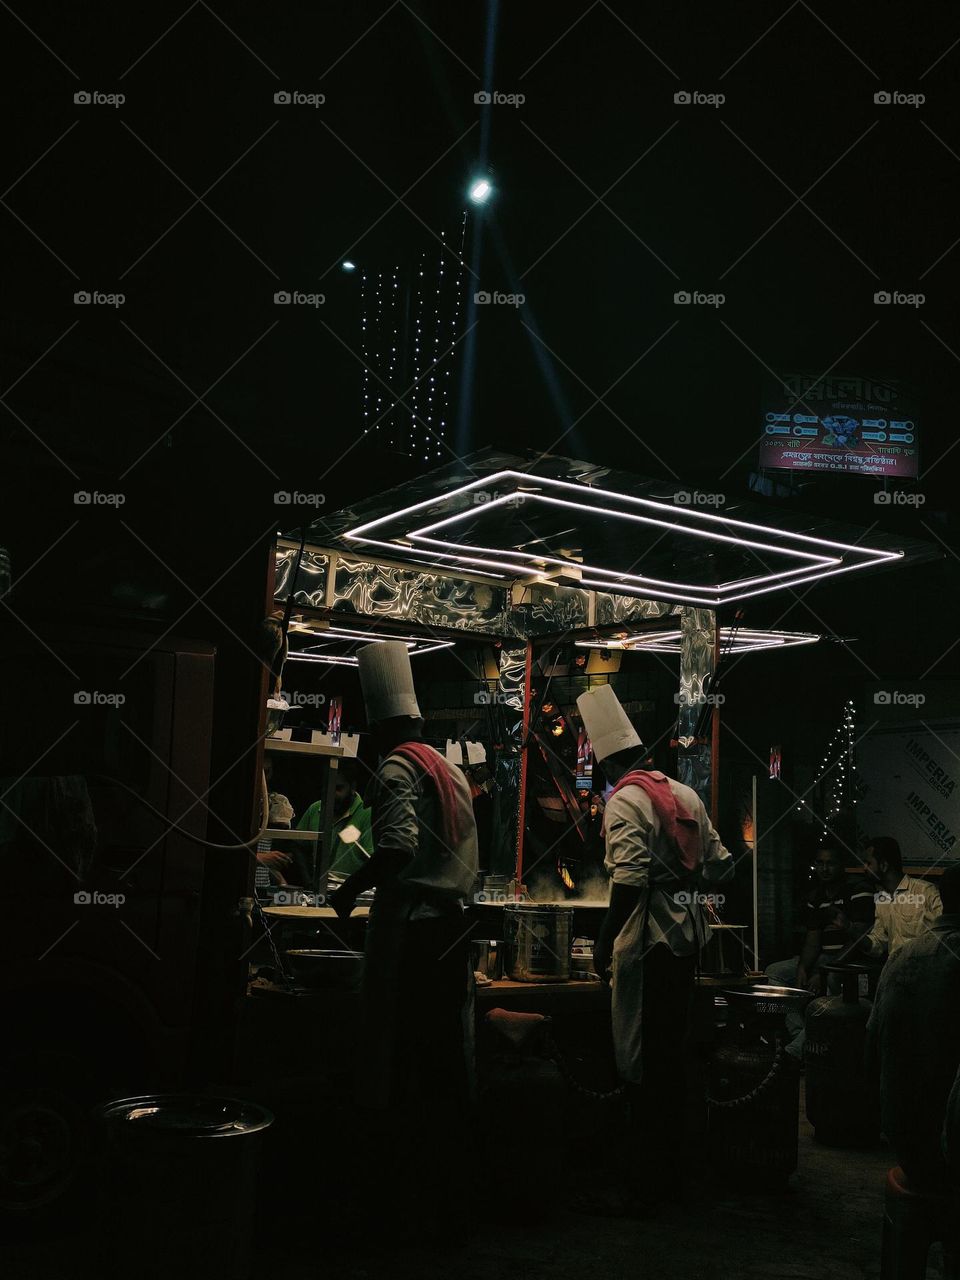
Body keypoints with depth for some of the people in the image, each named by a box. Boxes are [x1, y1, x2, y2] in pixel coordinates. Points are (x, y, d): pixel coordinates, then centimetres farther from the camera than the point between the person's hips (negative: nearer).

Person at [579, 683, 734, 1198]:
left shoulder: (625, 800, -12)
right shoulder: (687, 794, 11)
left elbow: (630, 877, -23)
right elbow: (720, 865, 12)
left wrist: (603, 942, -17)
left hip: (647, 942, -8)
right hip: (688, 937, 8)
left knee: (640, 1054, 1)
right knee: (671, 1048, 17)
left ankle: (652, 1166, 7)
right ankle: (672, 1151, 27)